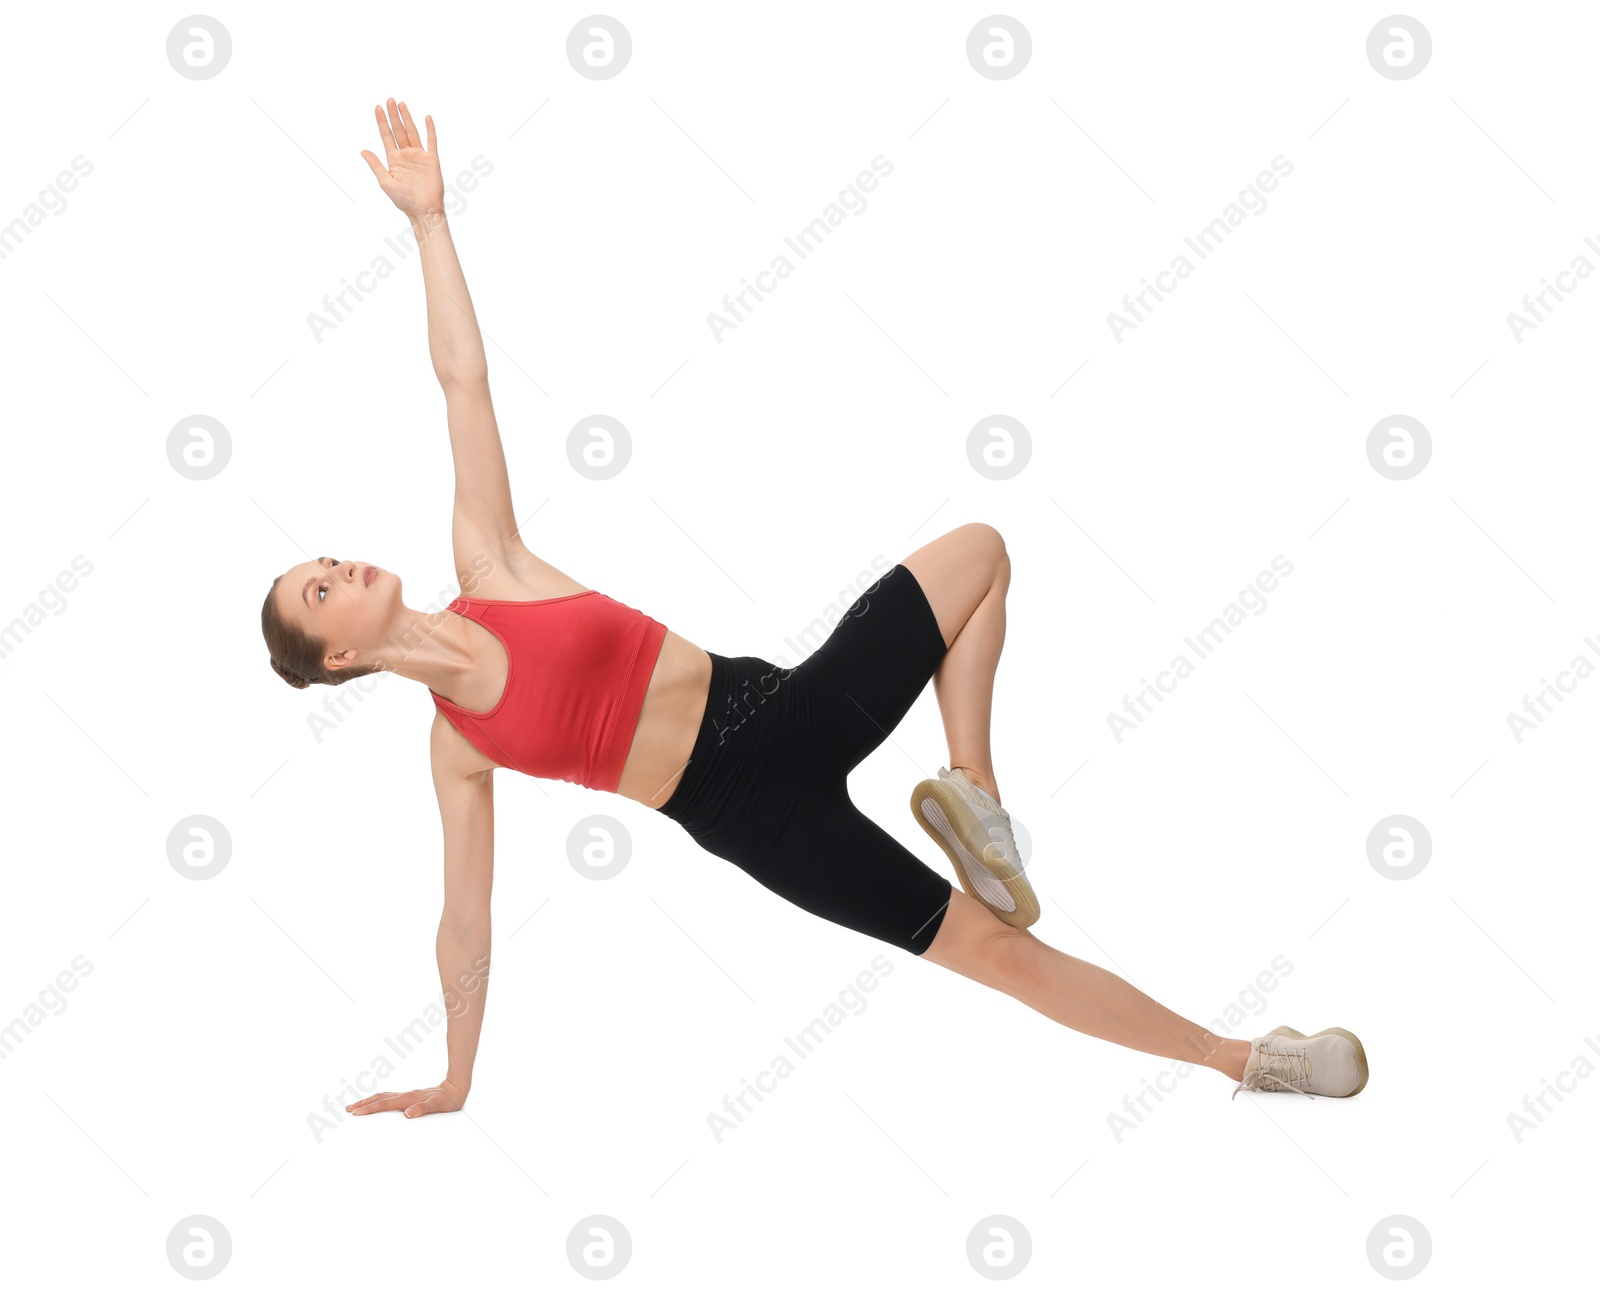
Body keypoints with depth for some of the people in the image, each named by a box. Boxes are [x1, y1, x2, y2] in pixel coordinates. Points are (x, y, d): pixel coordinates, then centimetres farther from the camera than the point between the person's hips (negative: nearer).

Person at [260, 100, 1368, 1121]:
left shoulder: (486, 569, 4)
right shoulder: (457, 747, -3)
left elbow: (464, 380, 1)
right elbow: (466, 921, 4)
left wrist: (429, 218, -2)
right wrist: (457, 1078, 5)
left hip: (790, 708, 5)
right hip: (751, 813, -5)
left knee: (980, 549, 13)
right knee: (994, 947, -4)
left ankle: (972, 787, 6)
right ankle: (1238, 1058, 9)